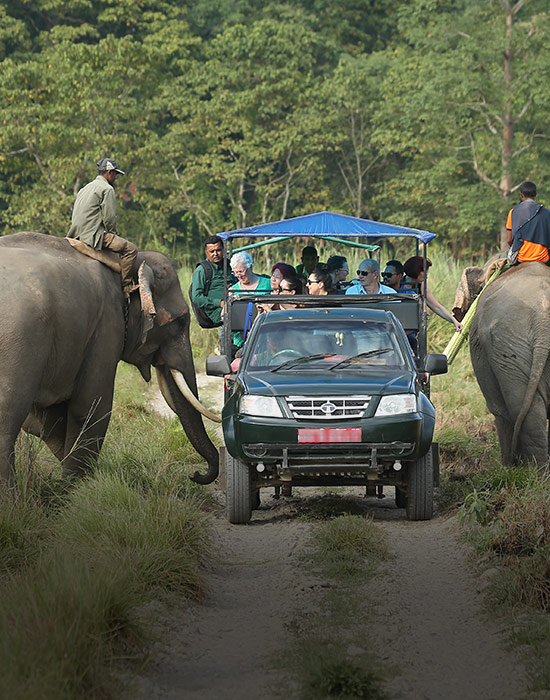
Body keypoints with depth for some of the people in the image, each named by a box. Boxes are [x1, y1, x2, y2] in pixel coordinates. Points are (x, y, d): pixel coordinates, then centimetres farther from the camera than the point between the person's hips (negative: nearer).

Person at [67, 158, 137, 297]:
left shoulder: (85, 189, 24)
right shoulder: (107, 189, -5)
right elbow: (109, 217, -13)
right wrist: (112, 233, 5)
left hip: (78, 235, 10)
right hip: (93, 234, -10)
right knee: (130, 249, -11)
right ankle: (126, 287, -15)